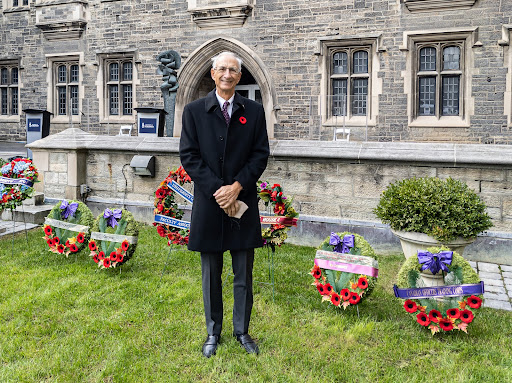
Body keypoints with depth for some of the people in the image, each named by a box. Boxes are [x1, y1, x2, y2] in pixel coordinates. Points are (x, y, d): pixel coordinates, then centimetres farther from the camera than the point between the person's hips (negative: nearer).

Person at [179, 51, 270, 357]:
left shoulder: (254, 111, 5)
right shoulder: (194, 111, 2)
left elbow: (261, 154, 0)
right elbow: (189, 156, -4)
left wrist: (237, 187, -13)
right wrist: (217, 190, -14)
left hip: (243, 203, 1)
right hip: (209, 204, 0)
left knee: (244, 275, 11)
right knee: (211, 276, 11)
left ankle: (242, 331, 28)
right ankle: (213, 333, 27)